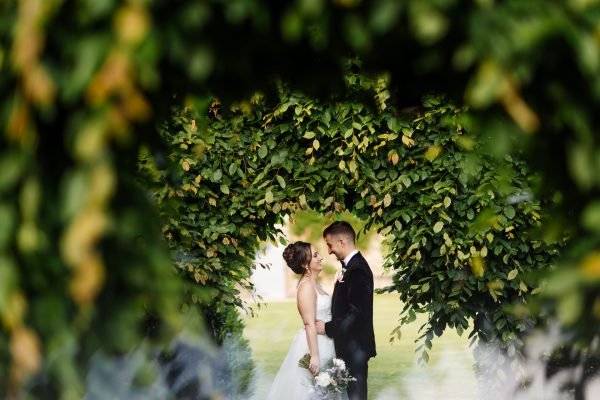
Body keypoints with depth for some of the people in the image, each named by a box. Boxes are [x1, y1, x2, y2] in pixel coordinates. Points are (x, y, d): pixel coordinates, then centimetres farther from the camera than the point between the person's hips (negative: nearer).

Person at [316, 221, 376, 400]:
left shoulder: (357, 270, -19)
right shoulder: (352, 265, 11)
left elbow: (356, 313, -23)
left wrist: (328, 328, -15)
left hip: (355, 347, -10)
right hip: (350, 345, 10)